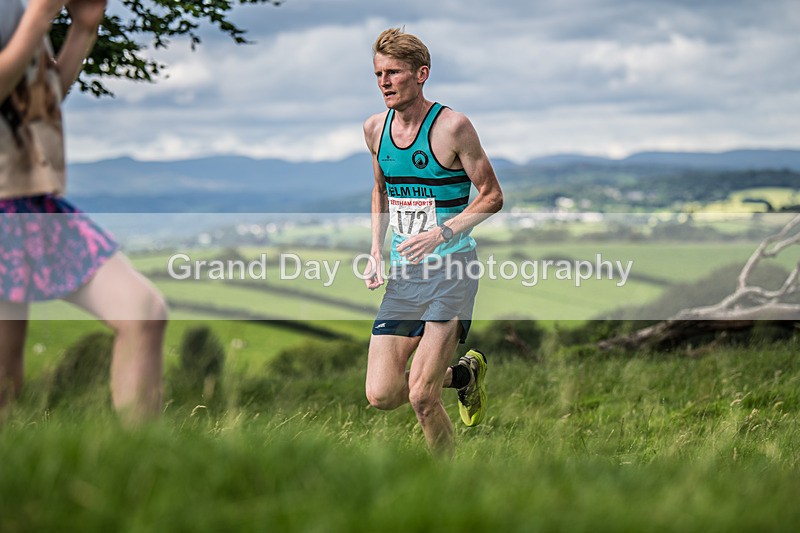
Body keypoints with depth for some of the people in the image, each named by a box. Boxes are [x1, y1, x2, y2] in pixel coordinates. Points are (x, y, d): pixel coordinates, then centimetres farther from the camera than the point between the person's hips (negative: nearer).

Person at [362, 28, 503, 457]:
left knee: (421, 397, -10)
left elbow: (492, 197, -7)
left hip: (451, 269, -6)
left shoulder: (452, 126, -11)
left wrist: (442, 233, -21)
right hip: (403, 273, 6)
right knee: (381, 395, -2)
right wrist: (376, 251, 10)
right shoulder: (375, 128, 7)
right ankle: (463, 374, 26)